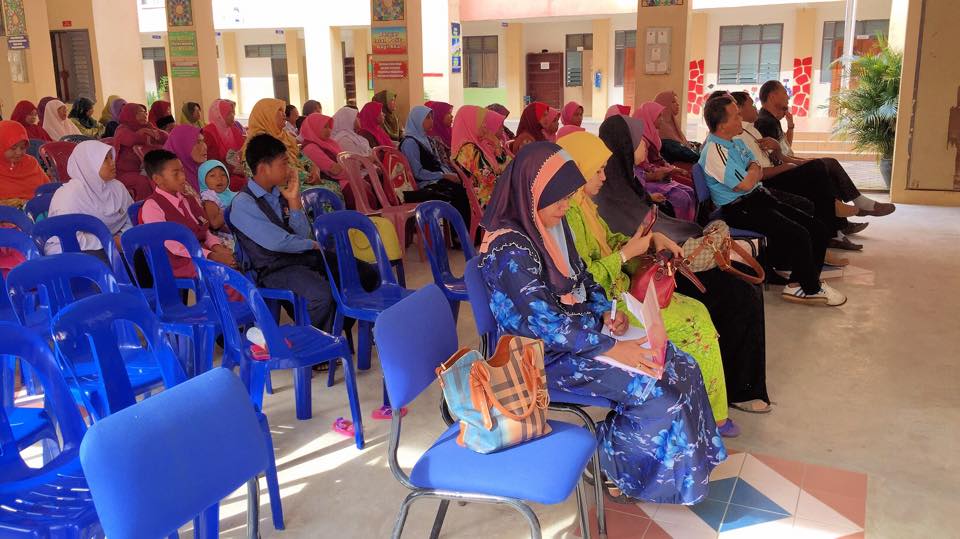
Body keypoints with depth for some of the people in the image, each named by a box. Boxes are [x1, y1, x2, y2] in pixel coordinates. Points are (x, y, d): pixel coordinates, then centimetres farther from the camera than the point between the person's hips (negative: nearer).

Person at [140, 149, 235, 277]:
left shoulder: (189, 200, 20)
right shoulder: (152, 206, -4)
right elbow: (170, 244, -14)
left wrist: (216, 247, -8)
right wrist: (211, 256, -23)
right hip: (181, 264, -7)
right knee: (225, 269, -31)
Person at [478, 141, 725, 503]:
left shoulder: (552, 224, 3)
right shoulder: (509, 249, -25)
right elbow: (545, 323, -27)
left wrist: (605, 312, -2)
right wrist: (611, 349, -24)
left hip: (581, 330, 9)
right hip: (547, 353, -9)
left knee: (681, 367, 1)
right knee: (659, 391, -15)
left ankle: (690, 460, 17)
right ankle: (618, 463, 8)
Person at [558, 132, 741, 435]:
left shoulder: (582, 203, 9)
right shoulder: (567, 214, -22)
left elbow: (609, 239, 20)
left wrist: (651, 239, 4)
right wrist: (627, 253, -19)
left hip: (615, 288, 10)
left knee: (697, 311, 5)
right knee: (695, 322, -7)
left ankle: (710, 410, 10)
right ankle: (708, 414, 10)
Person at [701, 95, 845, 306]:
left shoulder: (734, 141, 15)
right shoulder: (714, 150, -17)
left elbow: (758, 172, 22)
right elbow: (745, 185, -20)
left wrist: (753, 171, -2)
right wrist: (754, 172, 1)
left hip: (758, 197, 10)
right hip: (739, 208, -10)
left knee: (818, 229, 1)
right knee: (799, 236, -23)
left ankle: (798, 284, 5)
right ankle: (811, 288, -3)